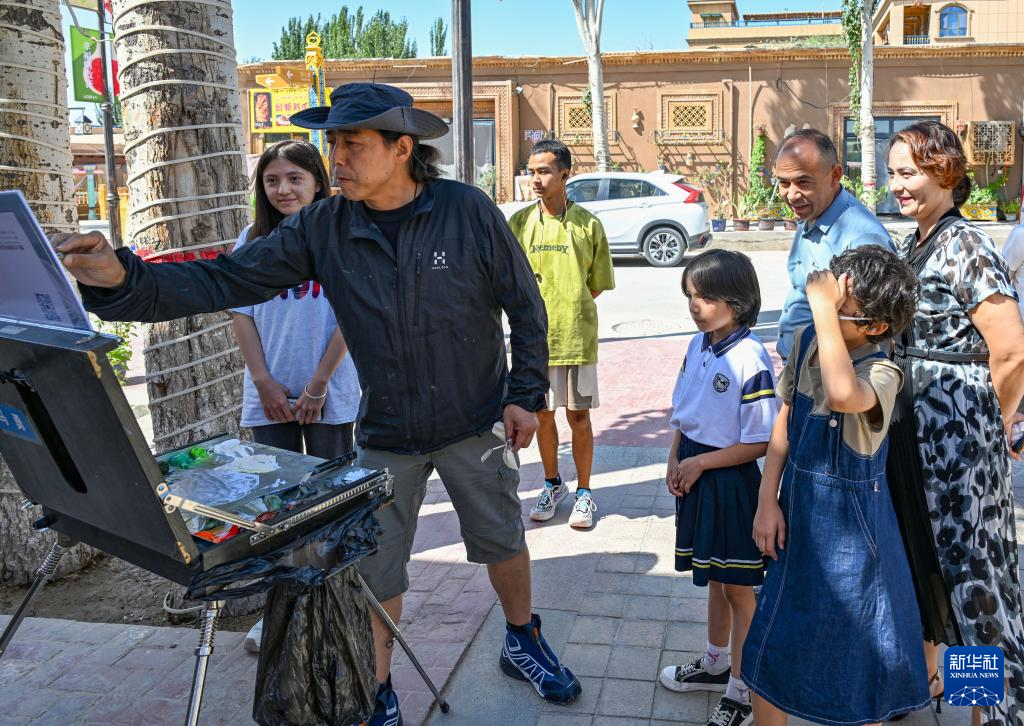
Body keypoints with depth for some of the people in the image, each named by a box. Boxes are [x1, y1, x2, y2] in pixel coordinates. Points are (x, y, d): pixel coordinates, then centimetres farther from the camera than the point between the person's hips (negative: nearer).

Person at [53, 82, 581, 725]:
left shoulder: (469, 211, -15)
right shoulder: (323, 228, -10)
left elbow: (525, 306, -5)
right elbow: (227, 282, -14)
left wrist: (526, 395, -5)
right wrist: (123, 280, -27)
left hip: (474, 424, -1)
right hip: (386, 435, 2)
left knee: (503, 541, 16)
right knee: (374, 569, 9)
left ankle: (524, 644, 44)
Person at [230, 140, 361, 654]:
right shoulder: (252, 241, 7)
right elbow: (242, 314, 6)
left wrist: (318, 385, -11)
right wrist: (266, 384, -4)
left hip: (329, 394, -3)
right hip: (268, 396, 3)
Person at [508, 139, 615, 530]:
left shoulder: (588, 225, -3)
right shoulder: (519, 222, 1)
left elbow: (598, 284, 4)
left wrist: (570, 310, -3)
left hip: (577, 336, -2)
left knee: (578, 415, 6)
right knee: (543, 414, 12)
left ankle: (583, 492, 21)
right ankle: (553, 485, 31)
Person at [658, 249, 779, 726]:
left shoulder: (750, 359, -21)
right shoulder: (697, 347, 3)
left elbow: (759, 442, -19)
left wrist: (699, 463, -16)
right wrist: (674, 462, 1)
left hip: (731, 480, -7)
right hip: (695, 476, 7)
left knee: (738, 587, 8)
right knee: (714, 578, 23)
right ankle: (715, 664, 41)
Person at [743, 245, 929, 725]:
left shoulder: (881, 372, -23)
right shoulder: (806, 341, -4)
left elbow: (843, 396, -48)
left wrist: (824, 307, -41)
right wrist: (767, 501, 1)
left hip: (848, 527, -6)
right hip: (797, 510, 6)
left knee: (856, 649, 11)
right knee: (771, 645, 18)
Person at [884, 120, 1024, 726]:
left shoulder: (968, 249, -16)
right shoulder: (911, 247, 9)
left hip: (958, 436, -8)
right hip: (912, 429, 8)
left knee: (969, 562, 2)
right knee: (919, 549, 18)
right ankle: (925, 667, 37)